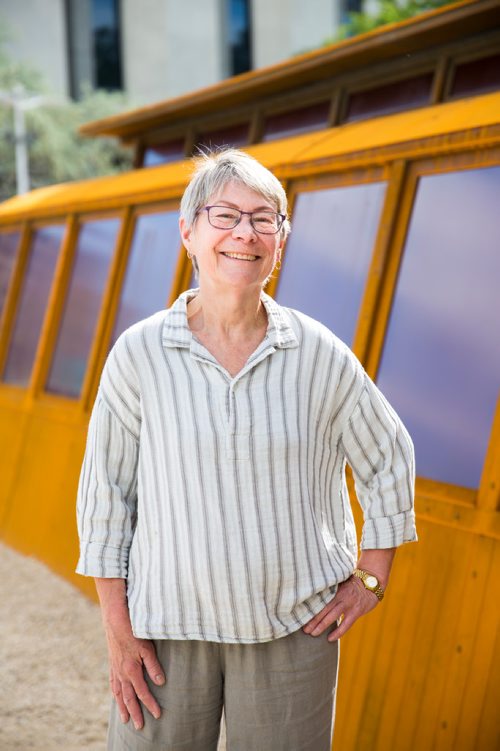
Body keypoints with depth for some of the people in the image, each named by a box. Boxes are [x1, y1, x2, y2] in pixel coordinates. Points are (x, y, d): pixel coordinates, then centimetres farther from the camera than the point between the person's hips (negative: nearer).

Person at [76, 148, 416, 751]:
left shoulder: (320, 355, -4)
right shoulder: (140, 354, -6)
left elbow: (388, 458, 10)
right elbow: (105, 490, -1)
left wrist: (371, 580, 7)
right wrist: (118, 632, -2)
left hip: (295, 627, 1)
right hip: (170, 626, 0)